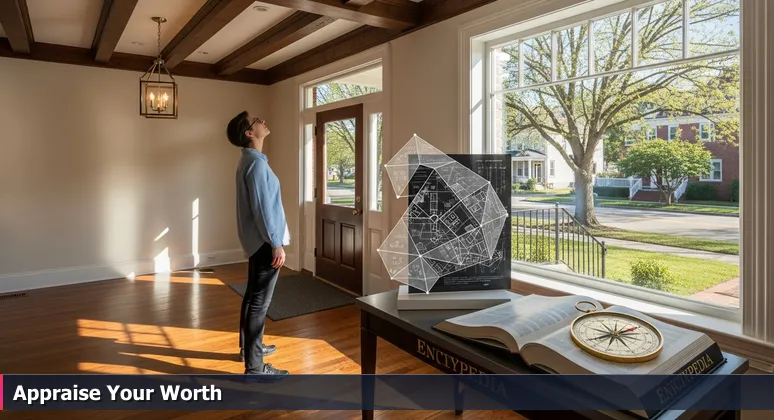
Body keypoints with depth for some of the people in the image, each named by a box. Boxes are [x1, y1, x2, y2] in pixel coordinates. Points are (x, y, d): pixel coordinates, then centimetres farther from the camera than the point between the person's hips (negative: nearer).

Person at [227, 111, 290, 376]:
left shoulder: (249, 160, 14)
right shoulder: (256, 163, -18)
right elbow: (262, 208, -22)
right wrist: (276, 244, -19)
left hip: (257, 240, 11)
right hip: (265, 242, -10)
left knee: (252, 296, 20)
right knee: (260, 302, -4)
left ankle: (249, 346, 35)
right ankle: (254, 367, 5)